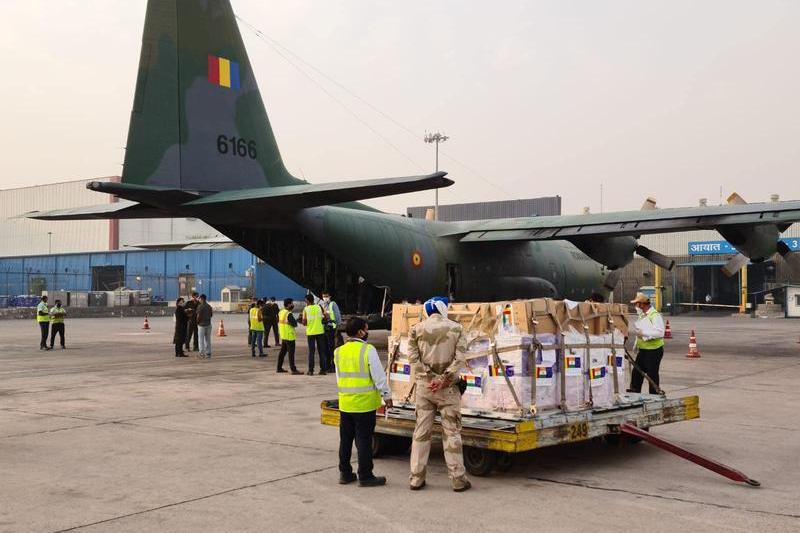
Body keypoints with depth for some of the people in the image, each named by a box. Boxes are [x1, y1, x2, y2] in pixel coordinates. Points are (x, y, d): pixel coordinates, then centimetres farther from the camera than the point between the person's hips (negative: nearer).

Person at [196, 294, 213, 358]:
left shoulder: (200, 306, -14)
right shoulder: (209, 306, 6)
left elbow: (199, 316, -16)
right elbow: (211, 315, 11)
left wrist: (197, 322, 1)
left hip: (201, 324, -6)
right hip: (208, 324, 6)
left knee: (201, 339, 1)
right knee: (208, 339, 10)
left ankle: (202, 353, -1)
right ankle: (208, 353, 11)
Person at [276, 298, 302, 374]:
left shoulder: (280, 312, 9)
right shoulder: (289, 314, -19)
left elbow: (278, 322, 18)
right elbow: (294, 324, -18)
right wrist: (296, 320, 0)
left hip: (283, 335, 9)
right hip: (289, 336, -9)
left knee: (282, 351, 16)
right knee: (291, 353, -8)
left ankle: (279, 368, 22)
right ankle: (293, 370, -9)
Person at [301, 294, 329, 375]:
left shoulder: (306, 309, -8)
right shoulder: (319, 307, 0)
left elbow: (304, 323, -9)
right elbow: (324, 318, 2)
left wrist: (301, 319, 11)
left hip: (311, 332, -2)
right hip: (320, 331, 2)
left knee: (311, 351, 4)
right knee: (322, 351, 8)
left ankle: (311, 370, 3)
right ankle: (323, 369, 6)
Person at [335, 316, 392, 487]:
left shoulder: (339, 352, 5)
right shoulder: (368, 350, -13)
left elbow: (338, 378, 13)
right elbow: (379, 376, -12)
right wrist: (387, 396, -2)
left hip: (345, 403, 6)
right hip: (364, 403, -5)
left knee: (345, 439, 14)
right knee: (364, 440, 1)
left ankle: (345, 473, 22)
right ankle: (365, 476, 7)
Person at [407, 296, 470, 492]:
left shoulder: (417, 329, 2)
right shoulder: (455, 328, -2)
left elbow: (413, 356, -5)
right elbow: (460, 358, -10)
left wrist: (430, 378, -9)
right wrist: (444, 379, -13)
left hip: (424, 386, 2)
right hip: (448, 388, -2)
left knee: (421, 431, 8)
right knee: (451, 432, 4)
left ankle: (416, 478, 11)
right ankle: (458, 479, 7)